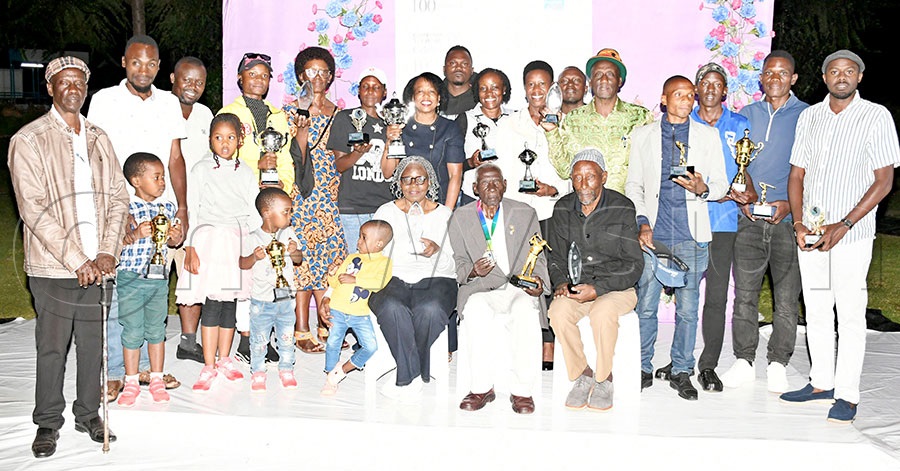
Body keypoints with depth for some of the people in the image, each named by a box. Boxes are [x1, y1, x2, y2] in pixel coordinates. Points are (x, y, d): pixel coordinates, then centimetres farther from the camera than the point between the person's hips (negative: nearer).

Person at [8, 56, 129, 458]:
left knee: (93, 343, 11)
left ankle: (88, 413, 27)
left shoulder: (98, 138, 12)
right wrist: (76, 261, -15)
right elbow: (33, 210, -11)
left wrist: (107, 252, -5)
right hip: (54, 267, -4)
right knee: (52, 348, 4)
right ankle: (48, 424, 18)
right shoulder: (28, 140, -4)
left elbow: (118, 196, 9)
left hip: (97, 265, 4)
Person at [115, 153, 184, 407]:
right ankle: (131, 383, 16)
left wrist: (176, 237, -7)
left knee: (156, 329, 11)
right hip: (131, 278, -4)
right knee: (132, 331, 3)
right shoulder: (125, 208, -9)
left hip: (159, 278, 4)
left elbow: (173, 241, 14)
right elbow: (117, 241, -13)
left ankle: (157, 380, 22)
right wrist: (136, 235, -29)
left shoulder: (168, 207, 6)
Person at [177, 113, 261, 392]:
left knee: (230, 302, 6)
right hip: (209, 240, -3)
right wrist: (189, 248, -7)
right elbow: (190, 209, 0)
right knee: (212, 304, -7)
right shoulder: (201, 170, 3)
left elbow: (254, 214, 12)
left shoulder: (246, 173, 11)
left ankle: (224, 360, 20)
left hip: (239, 241, 3)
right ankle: (209, 366, 0)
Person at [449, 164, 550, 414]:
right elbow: (460, 263, 11)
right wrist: (473, 270, -13)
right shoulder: (460, 218, 12)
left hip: (519, 288, 0)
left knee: (526, 310, -35)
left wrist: (537, 280, -8)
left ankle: (522, 390, -24)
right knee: (477, 310, -35)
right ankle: (481, 388, -23)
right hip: (480, 289, 0)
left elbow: (537, 257, 14)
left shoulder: (525, 213, 12)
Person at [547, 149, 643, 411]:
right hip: (576, 285, 3)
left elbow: (634, 264, -8)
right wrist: (561, 282, -10)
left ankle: (604, 379, -10)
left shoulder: (622, 208, -7)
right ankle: (582, 375, -7)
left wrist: (598, 289, -20)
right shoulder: (563, 209, 5)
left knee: (602, 312, -35)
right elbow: (557, 256, 12)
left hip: (617, 287, -3)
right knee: (558, 311, -29)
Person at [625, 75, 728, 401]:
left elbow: (721, 184, 10)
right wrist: (641, 221, -3)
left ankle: (681, 371, 18)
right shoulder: (642, 135, 11)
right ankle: (642, 368, 14)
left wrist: (702, 188, -13)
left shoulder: (708, 136, 11)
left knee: (688, 308, 5)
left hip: (691, 237, 1)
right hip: (652, 234, 0)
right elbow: (633, 185, 11)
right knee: (645, 306, 0)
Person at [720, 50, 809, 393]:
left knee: (786, 296, 1)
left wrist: (790, 203, -10)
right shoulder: (746, 115, 13)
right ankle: (744, 362, 13)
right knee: (745, 293, 3)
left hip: (788, 219, -2)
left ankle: (777, 364, 13)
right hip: (749, 219, 2)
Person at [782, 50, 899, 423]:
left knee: (850, 313, -2)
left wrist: (843, 225, -15)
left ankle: (847, 395, 6)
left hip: (851, 233, -4)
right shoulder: (809, 116, 10)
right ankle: (821, 383, 23)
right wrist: (798, 222, -3)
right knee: (816, 309, 10)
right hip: (810, 231, 4)